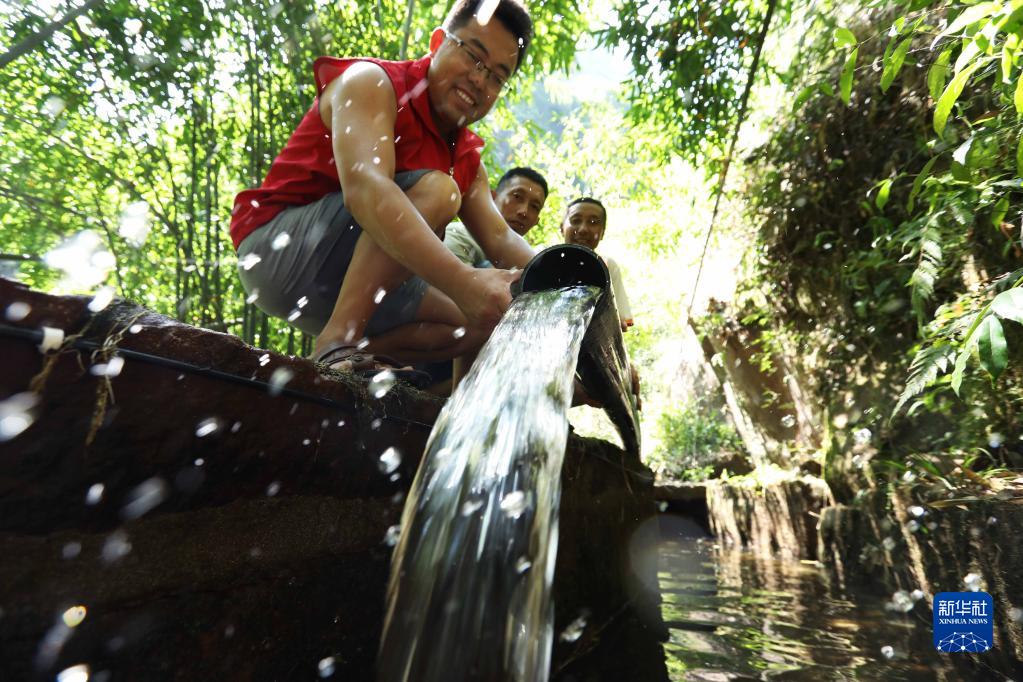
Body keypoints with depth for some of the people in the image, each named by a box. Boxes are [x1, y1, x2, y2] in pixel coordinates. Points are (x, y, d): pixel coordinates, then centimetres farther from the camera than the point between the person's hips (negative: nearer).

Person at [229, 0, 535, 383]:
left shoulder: (466, 158, 10)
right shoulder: (373, 83, -11)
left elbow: (500, 237, -3)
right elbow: (364, 187, -31)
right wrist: (462, 281, -44)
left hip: (353, 281, 7)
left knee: (490, 318, 0)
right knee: (435, 190, -26)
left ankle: (362, 349, -10)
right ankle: (339, 343, -27)